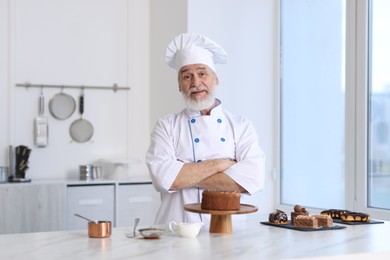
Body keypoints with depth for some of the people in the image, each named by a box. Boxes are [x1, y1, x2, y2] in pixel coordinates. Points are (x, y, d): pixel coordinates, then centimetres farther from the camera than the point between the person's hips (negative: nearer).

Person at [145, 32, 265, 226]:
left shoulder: (241, 126, 9)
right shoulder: (166, 126, 8)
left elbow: (253, 178, -8)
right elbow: (162, 177, -8)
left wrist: (184, 177, -8)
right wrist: (218, 164, -7)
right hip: (176, 230, -1)